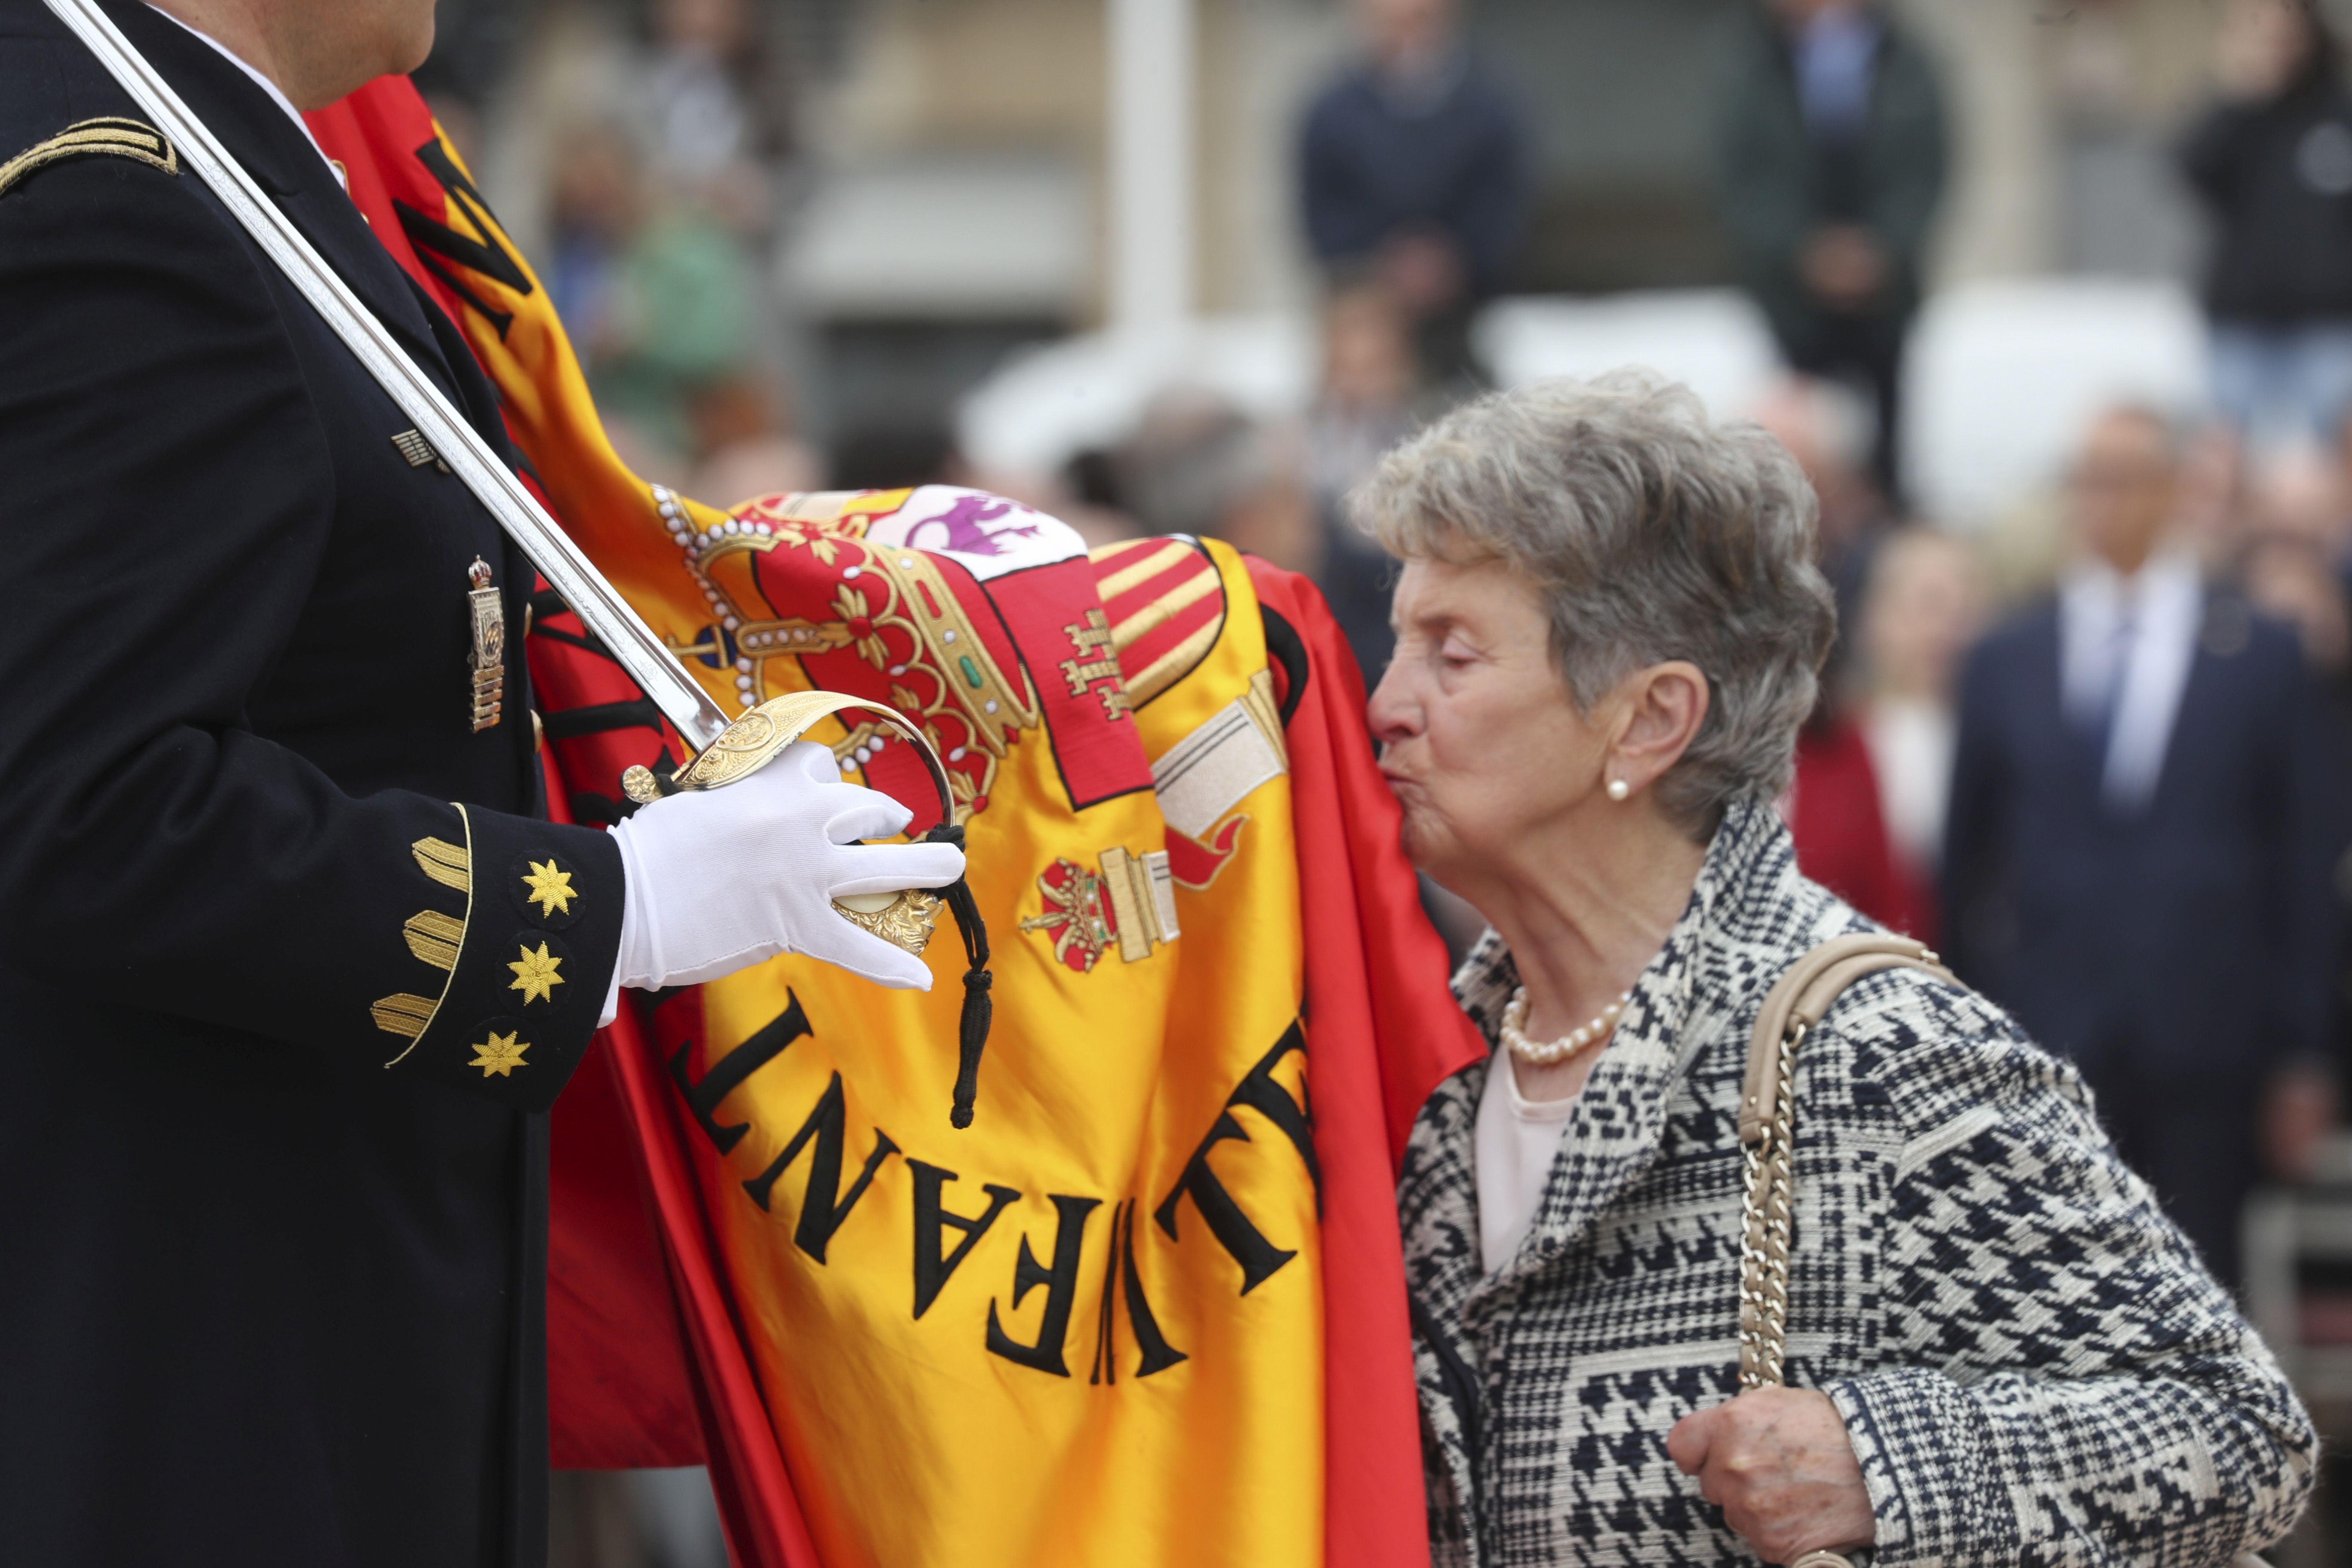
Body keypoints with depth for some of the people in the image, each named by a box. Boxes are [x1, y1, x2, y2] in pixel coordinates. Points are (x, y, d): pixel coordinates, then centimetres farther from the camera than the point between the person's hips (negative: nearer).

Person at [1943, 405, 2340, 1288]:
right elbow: (1968, 858, 12)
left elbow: (2304, 859, 6)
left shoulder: (2260, 657, 6)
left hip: (2204, 1044, -1)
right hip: (2049, 1043, 1)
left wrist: (2301, 1052, 2)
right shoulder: (2005, 662, 10)